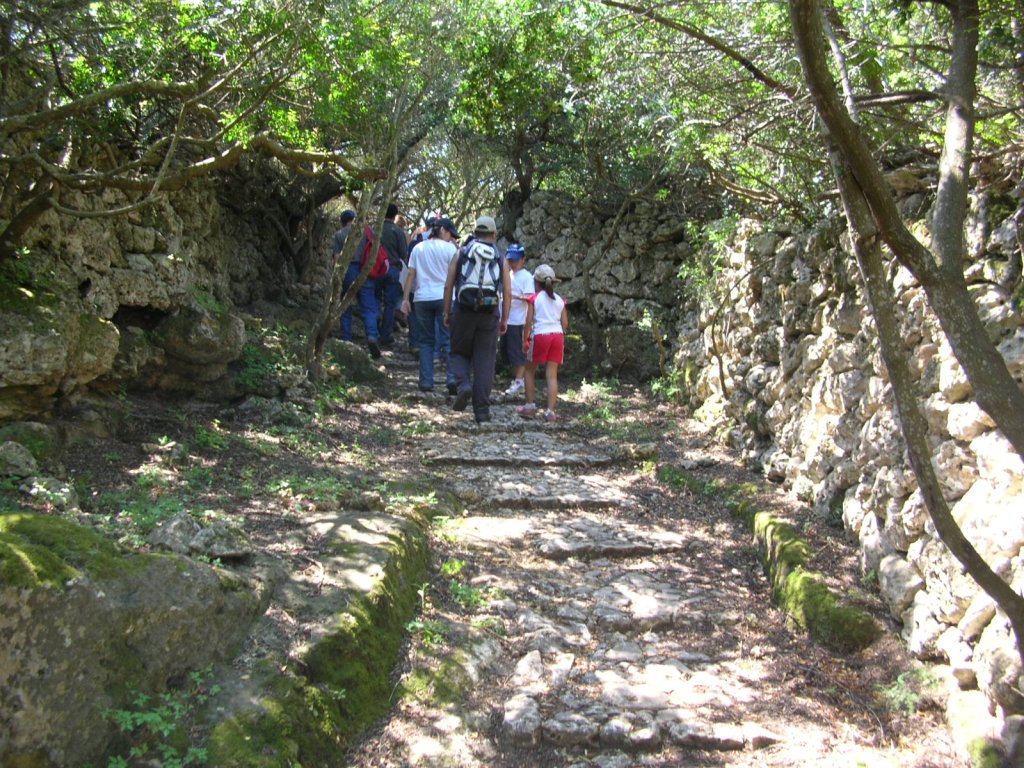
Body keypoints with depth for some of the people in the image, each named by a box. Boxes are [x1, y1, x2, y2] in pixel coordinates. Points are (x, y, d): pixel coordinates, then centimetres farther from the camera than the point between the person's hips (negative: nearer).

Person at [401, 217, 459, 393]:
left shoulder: (418, 248, 11)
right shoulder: (449, 248, 0)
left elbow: (410, 274, 7)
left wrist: (405, 299, 7)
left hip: (422, 298, 3)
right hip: (444, 297, -3)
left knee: (425, 341, 9)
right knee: (449, 339, 0)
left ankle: (426, 381, 5)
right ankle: (452, 376, -14)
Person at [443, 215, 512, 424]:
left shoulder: (461, 254, 8)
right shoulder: (501, 259, 8)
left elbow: (448, 285, 3)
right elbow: (508, 292, 2)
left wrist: (447, 312, 9)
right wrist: (505, 319, 8)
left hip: (463, 312, 0)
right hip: (490, 314, 0)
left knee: (459, 353, 16)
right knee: (485, 362, 4)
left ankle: (463, 385, -12)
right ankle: (482, 411, 4)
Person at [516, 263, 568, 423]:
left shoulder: (534, 298, 0)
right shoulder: (560, 300, 11)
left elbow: (528, 321, -6)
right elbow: (565, 323, 9)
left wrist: (525, 339, 3)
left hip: (540, 336, -3)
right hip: (557, 336, 3)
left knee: (529, 370, 15)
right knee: (552, 375, 2)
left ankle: (530, 405, 14)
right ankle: (550, 411, -3)